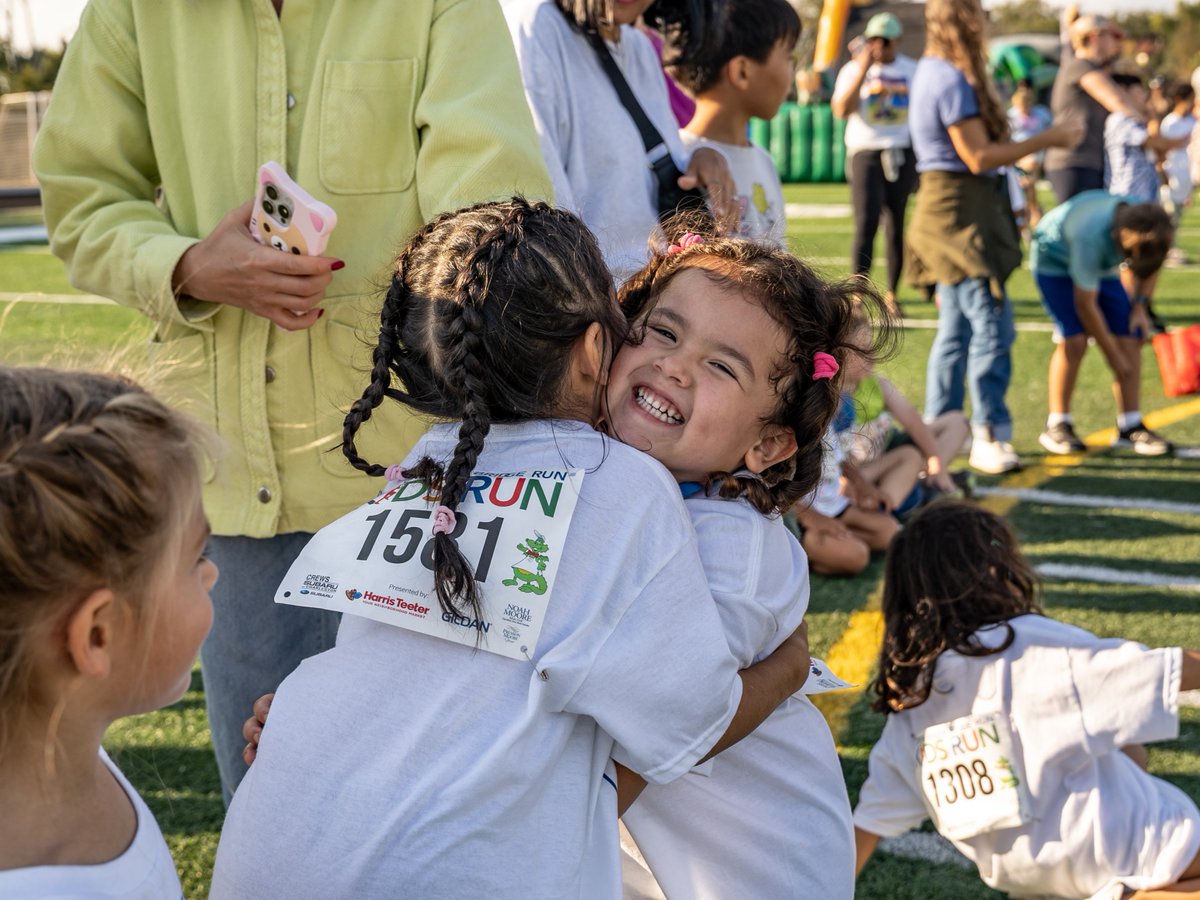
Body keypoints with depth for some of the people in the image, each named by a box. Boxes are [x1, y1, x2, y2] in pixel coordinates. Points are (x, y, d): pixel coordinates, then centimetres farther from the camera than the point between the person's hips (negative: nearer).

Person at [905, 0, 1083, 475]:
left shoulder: (933, 71, 15)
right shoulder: (953, 80, -16)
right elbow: (979, 157, -19)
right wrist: (1046, 139, -13)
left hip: (948, 209, 11)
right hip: (961, 210, -11)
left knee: (956, 327, 14)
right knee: (991, 325, -8)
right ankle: (989, 437, -3)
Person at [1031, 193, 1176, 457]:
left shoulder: (1150, 221, -23)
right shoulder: (1092, 236, -41)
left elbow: (1148, 266, 2)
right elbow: (1085, 304, -32)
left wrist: (1140, 306, -10)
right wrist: (1114, 356, -24)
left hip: (1100, 267, 6)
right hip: (1055, 263, -6)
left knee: (1131, 338, -6)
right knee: (1074, 340, -22)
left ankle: (1130, 426, -1)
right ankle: (1057, 425, -10)